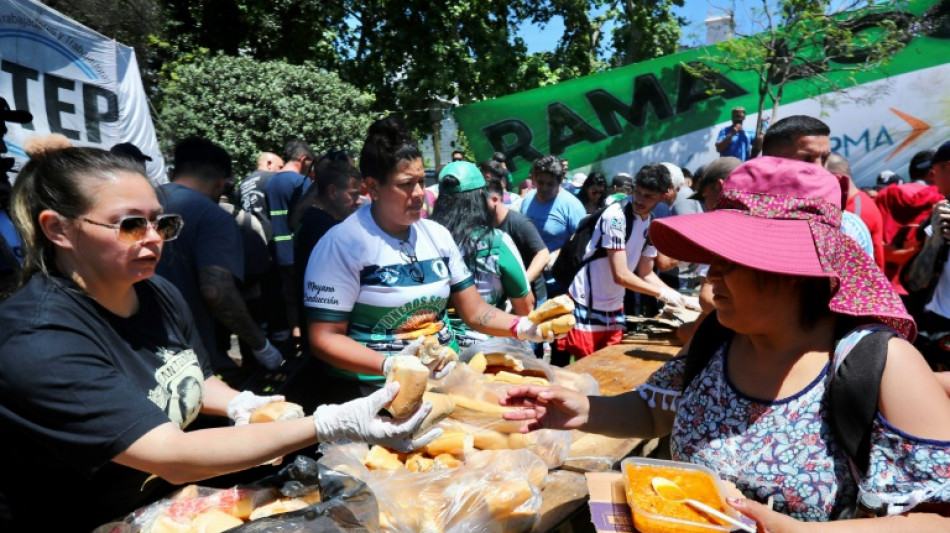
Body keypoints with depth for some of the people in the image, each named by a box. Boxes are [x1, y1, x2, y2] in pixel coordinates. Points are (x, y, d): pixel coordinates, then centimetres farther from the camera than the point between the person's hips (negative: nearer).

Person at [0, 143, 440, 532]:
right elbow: (170, 456, -30)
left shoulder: (158, 293, -4)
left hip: (173, 494, 6)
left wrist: (241, 406, -9)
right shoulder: (38, 343, -25)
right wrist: (329, 425, -37)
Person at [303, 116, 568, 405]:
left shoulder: (437, 235, 7)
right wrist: (392, 366, -24)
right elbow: (325, 338, -11)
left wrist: (523, 327, -9)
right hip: (375, 391, -5)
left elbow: (474, 311, 9)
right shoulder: (341, 244, -10)